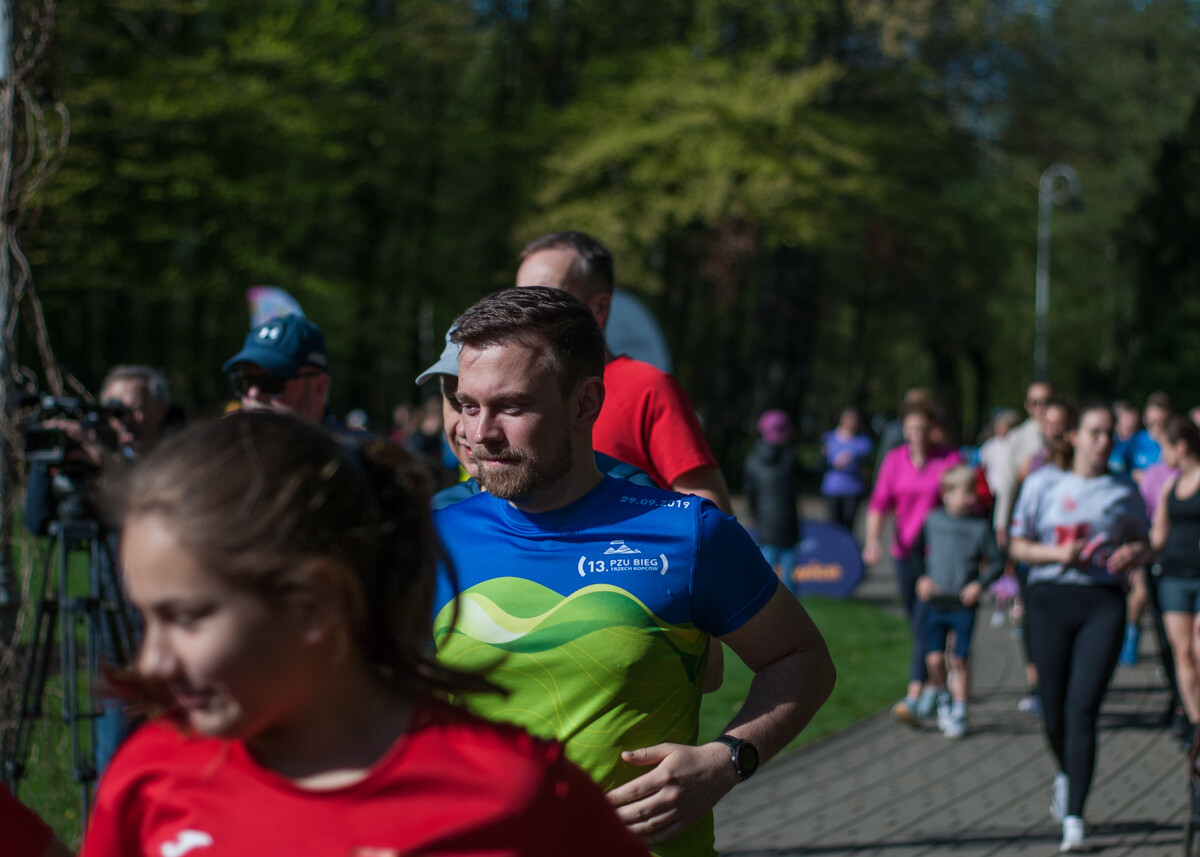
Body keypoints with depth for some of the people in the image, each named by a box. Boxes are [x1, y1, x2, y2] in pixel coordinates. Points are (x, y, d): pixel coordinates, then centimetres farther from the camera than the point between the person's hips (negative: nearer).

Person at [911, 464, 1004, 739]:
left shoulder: (980, 527, -2)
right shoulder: (933, 520, 2)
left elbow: (997, 562, 4)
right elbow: (917, 551, 15)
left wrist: (980, 584, -10)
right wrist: (922, 577, 2)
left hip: (964, 605, -1)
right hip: (935, 601, 1)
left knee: (960, 659, 0)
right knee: (934, 658, -5)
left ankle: (959, 712, 15)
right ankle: (943, 700, 21)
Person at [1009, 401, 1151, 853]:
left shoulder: (1124, 490, 7)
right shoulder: (1042, 483, 5)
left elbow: (1142, 542, 16)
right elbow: (1017, 545, 7)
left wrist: (1132, 554, -8)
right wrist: (1058, 553, -11)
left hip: (1103, 603, -1)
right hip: (1050, 599, 1)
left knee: (1083, 708, -12)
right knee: (1054, 710, 7)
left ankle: (1074, 818, -10)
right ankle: (1066, 774, 41)